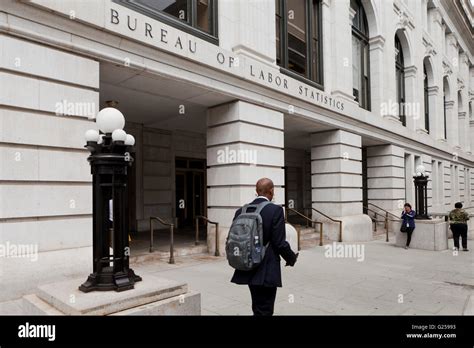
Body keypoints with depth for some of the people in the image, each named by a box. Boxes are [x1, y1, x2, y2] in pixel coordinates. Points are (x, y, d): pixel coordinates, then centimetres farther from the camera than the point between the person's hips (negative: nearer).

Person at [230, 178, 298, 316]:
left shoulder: (241, 211, 1)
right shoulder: (276, 210, -14)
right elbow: (279, 243, -17)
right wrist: (292, 258, 2)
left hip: (248, 270, 6)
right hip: (267, 271, -6)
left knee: (258, 309, 23)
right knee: (264, 310, 7)